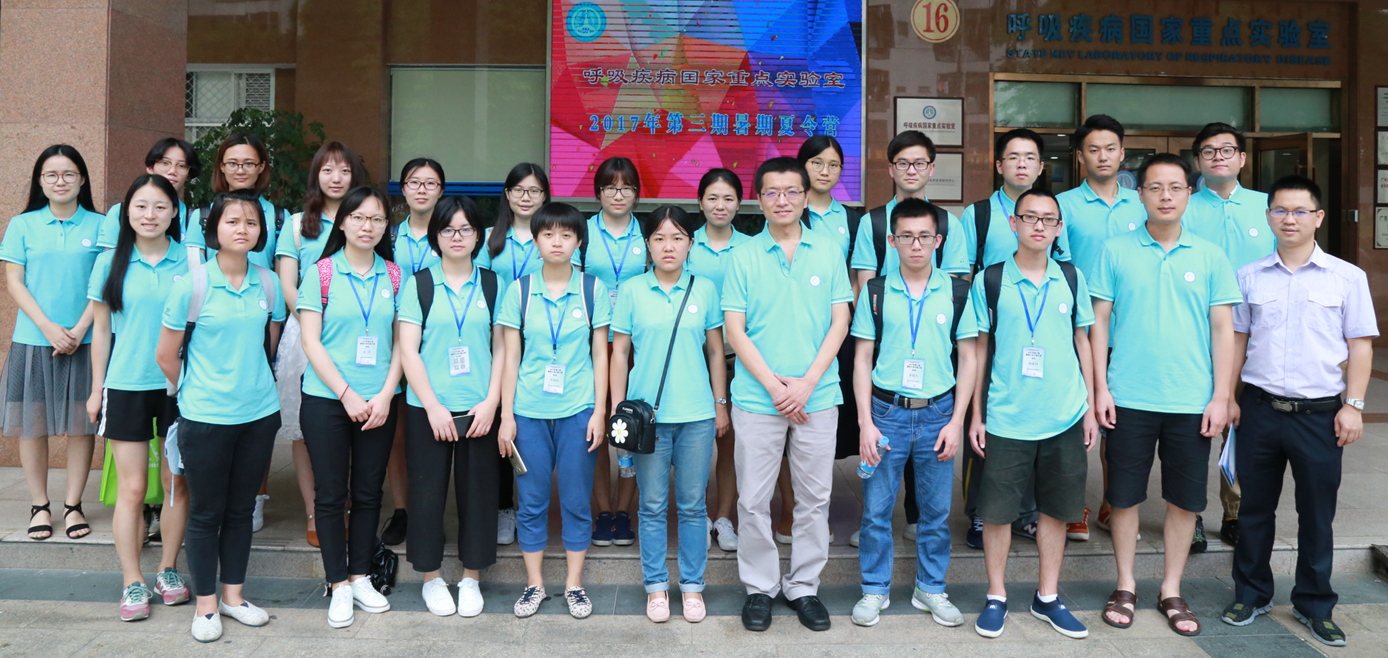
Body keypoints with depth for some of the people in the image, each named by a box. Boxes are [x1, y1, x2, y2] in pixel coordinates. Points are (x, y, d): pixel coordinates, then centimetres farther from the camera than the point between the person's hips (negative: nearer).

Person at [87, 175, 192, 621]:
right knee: (132, 488, 2)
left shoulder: (189, 262, 1)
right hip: (126, 386, 0)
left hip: (179, 386, 1)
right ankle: (132, 582, 14)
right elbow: (101, 330, 7)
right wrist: (96, 389, 6)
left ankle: (168, 569, 23)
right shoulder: (111, 263, 1)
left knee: (177, 484, 7)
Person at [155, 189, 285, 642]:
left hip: (259, 413, 4)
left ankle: (233, 596, 28)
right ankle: (206, 605, 21)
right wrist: (199, 391, 8)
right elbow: (166, 357, -2)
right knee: (205, 512, 7)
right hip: (205, 417, -3)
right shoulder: (191, 284, -10)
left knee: (241, 508, 14)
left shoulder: (268, 284, 1)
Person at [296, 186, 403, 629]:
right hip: (326, 400, -2)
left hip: (378, 403, 2)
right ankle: (339, 586, 15)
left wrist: (384, 395, -7)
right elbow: (311, 342, -6)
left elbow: (401, 343, 4)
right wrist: (347, 394, -12)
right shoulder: (322, 273, -2)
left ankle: (360, 578, 23)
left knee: (369, 492, 10)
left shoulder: (394, 276, 5)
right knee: (331, 493, 3)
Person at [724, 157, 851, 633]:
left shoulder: (828, 253, 5)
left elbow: (839, 322, 2)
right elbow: (735, 330, -1)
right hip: (757, 398, -1)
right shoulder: (743, 257, 2)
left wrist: (807, 383, -9)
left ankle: (804, 586, 24)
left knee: (814, 497, 8)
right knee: (753, 499, 5)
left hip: (818, 396, 1)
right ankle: (759, 587, 21)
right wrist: (774, 384, -11)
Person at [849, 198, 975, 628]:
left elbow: (968, 359, 5)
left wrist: (956, 421, -2)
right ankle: (875, 590, 21)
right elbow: (862, 359, 2)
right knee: (877, 508, 5)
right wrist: (865, 422, -5)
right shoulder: (875, 292, 1)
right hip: (886, 411, -1)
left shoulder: (956, 292, 2)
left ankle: (931, 589, 25)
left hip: (938, 413, 1)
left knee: (936, 509, 9)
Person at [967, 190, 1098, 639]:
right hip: (1006, 418, -2)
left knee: (1056, 508, 11)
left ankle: (1048, 597, 25)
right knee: (997, 510, 3)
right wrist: (976, 415, 1)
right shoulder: (989, 281, -1)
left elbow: (1082, 343, 11)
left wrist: (1090, 408, 8)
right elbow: (980, 349, 3)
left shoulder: (1071, 279, 5)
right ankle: (996, 597, 20)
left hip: (1064, 417, 2)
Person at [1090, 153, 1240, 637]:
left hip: (1192, 401, 1)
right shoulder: (1116, 251, 1)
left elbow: (1223, 329, 4)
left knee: (1185, 499, 9)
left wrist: (1220, 396, -2)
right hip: (1129, 398, -1)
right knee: (1125, 496, 7)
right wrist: (1100, 388, -4)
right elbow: (1099, 321, 2)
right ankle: (1126, 586, 23)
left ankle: (1171, 591, 25)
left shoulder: (1209, 256, 4)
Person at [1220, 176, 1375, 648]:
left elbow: (1360, 344, 2)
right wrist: (1228, 397, 5)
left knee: (1317, 513, 8)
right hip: (1260, 408, 1)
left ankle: (1314, 604, 23)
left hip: (1319, 412, -1)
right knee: (1255, 507, 10)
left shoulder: (1347, 277, 2)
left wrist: (1353, 404, -5)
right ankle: (1251, 595, 24)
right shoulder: (1249, 276, 6)